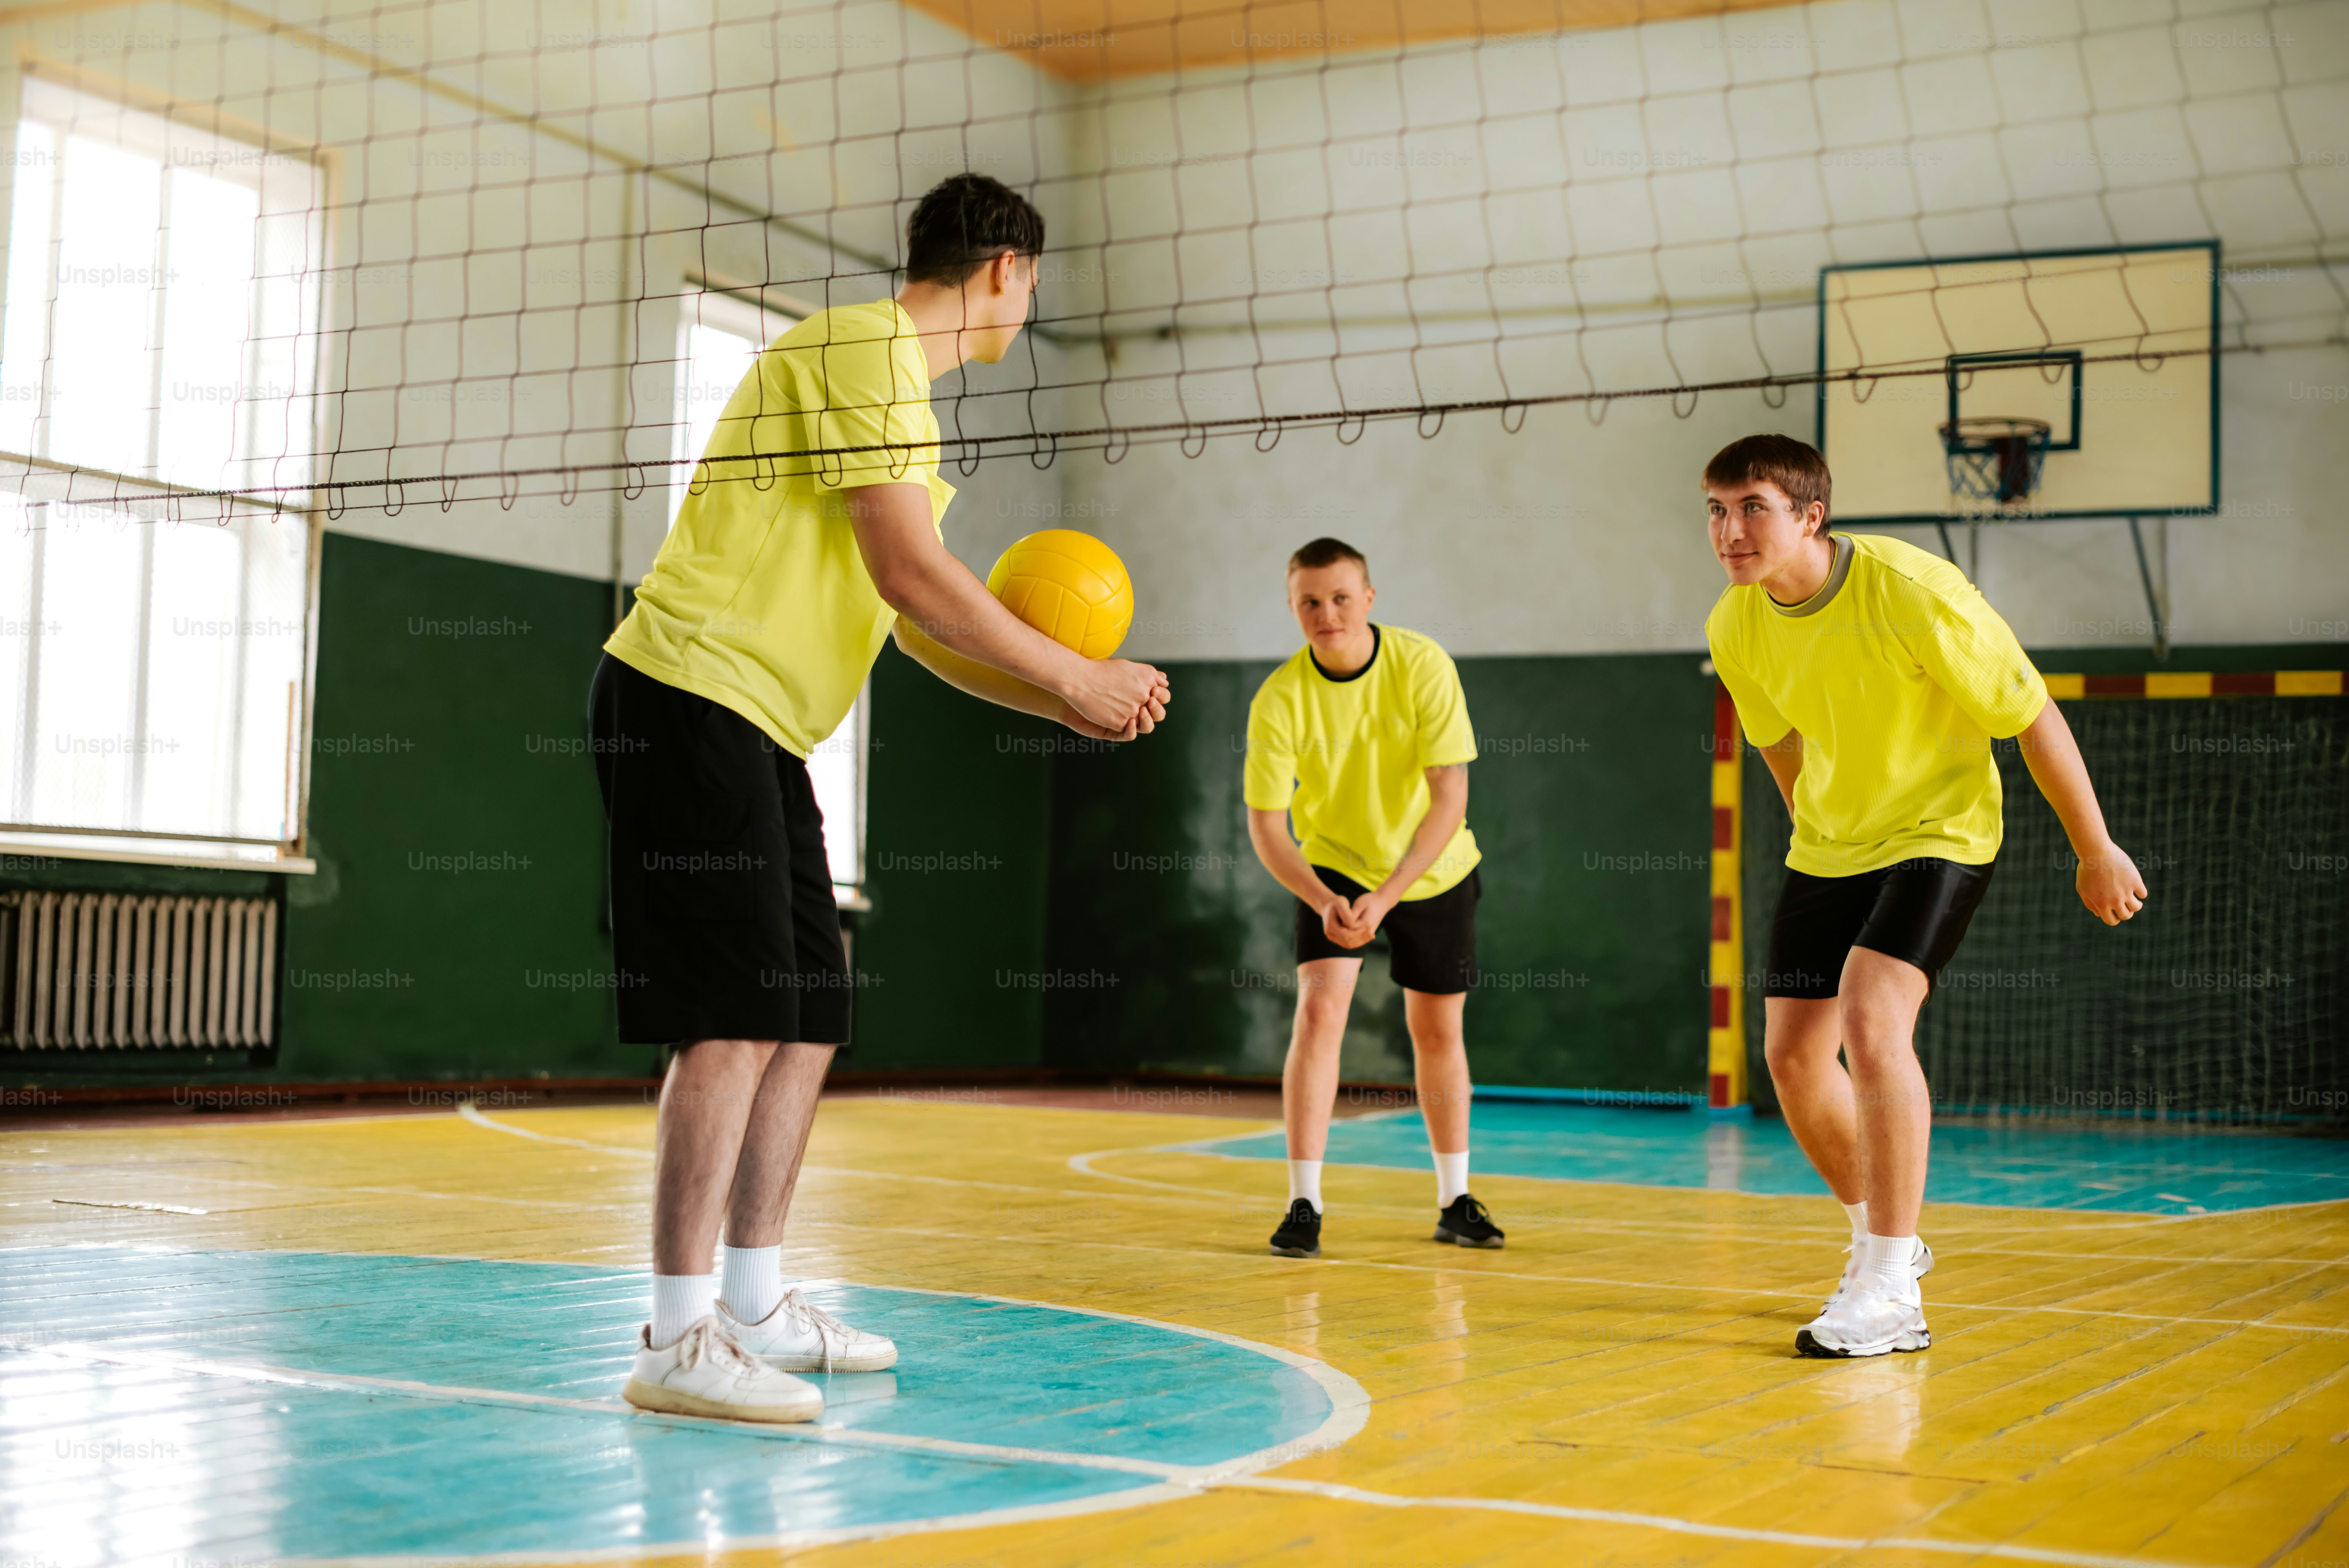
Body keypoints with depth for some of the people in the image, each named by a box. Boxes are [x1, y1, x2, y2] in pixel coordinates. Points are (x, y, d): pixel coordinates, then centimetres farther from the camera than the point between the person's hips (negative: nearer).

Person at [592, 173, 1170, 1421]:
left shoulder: (899, 382, 21)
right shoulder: (865, 346, -11)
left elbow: (922, 612, 22)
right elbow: (909, 573, -19)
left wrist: (1058, 701, 13)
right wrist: (1074, 678, -12)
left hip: (756, 728, 10)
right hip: (689, 698, -10)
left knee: (808, 1018, 10)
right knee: (740, 1018, -13)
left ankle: (756, 1305, 19)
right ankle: (678, 1339, -9)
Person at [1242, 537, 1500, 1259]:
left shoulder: (1423, 666, -24)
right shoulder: (1279, 700, -23)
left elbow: (1450, 799, -24)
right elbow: (1265, 825, -18)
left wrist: (1384, 898, -32)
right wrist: (1322, 901, -34)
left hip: (1434, 872, 1)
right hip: (1331, 869, 0)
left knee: (1438, 1030, 7)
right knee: (1320, 1011, -17)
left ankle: (1455, 1201, 24)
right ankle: (1304, 1205, -10)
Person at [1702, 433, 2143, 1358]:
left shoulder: (1912, 592, -26)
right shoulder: (1734, 628, -9)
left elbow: (2033, 716, -15)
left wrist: (2096, 852, -8)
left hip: (1939, 832, -6)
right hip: (1826, 848, 6)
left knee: (1871, 1024, -25)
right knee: (1793, 1054, 1)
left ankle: (1890, 1293, -17)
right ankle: (1880, 1234, 28)